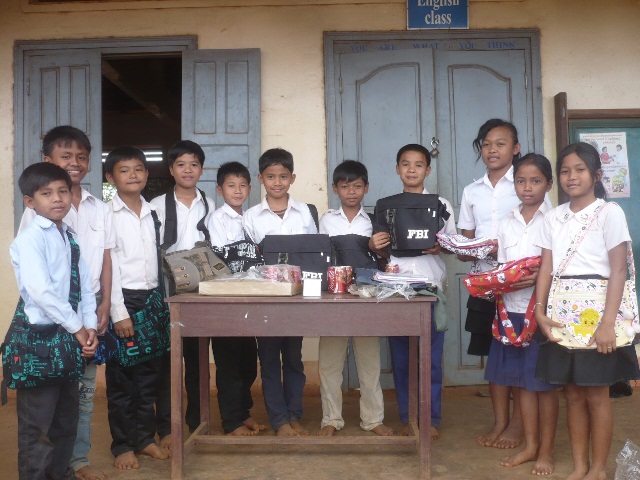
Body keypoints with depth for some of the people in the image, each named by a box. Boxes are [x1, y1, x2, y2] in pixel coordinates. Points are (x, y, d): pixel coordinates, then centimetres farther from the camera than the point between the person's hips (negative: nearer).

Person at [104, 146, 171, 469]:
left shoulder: (153, 212, 10)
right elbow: (107, 265, -9)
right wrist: (119, 312, -13)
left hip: (153, 298, 5)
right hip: (123, 298, -5)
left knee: (151, 371, 11)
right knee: (121, 374, 4)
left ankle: (146, 437, 24)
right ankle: (123, 445, 16)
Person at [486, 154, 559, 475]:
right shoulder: (506, 223, 9)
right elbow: (501, 269, 11)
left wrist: (540, 278, -24)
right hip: (512, 309, 5)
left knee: (545, 382, 6)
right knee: (522, 381, 13)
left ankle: (546, 451, 21)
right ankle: (530, 445, 27)